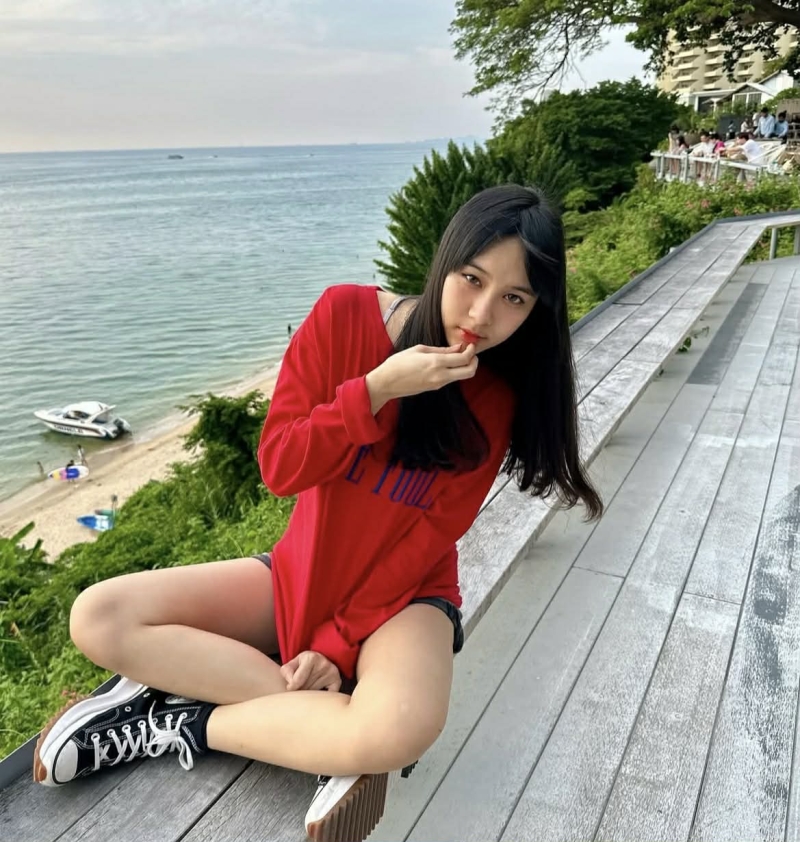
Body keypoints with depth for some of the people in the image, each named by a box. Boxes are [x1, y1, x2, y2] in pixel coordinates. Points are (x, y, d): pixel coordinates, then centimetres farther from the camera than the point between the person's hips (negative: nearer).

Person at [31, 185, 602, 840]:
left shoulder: (497, 399, -11)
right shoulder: (346, 314, -12)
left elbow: (425, 542, -12)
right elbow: (279, 468, -14)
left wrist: (338, 645, -17)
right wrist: (378, 388, -27)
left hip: (403, 593, -1)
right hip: (300, 576, 2)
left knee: (401, 732, -34)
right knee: (99, 620, -12)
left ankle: (179, 721, -9)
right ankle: (327, 733, -16)